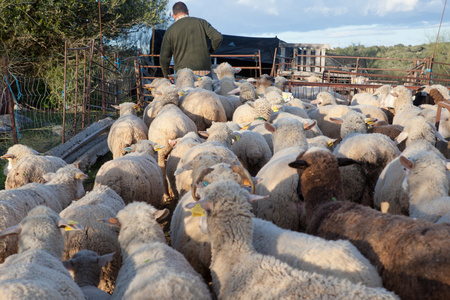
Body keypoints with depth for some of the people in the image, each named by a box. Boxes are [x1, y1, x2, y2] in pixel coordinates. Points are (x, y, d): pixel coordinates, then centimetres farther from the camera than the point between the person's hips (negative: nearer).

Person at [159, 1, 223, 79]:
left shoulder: (170, 31, 8)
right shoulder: (201, 22, 11)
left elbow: (164, 57, 6)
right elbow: (218, 37, -1)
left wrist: (166, 75, 22)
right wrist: (211, 51, 18)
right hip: (205, 72, 1)